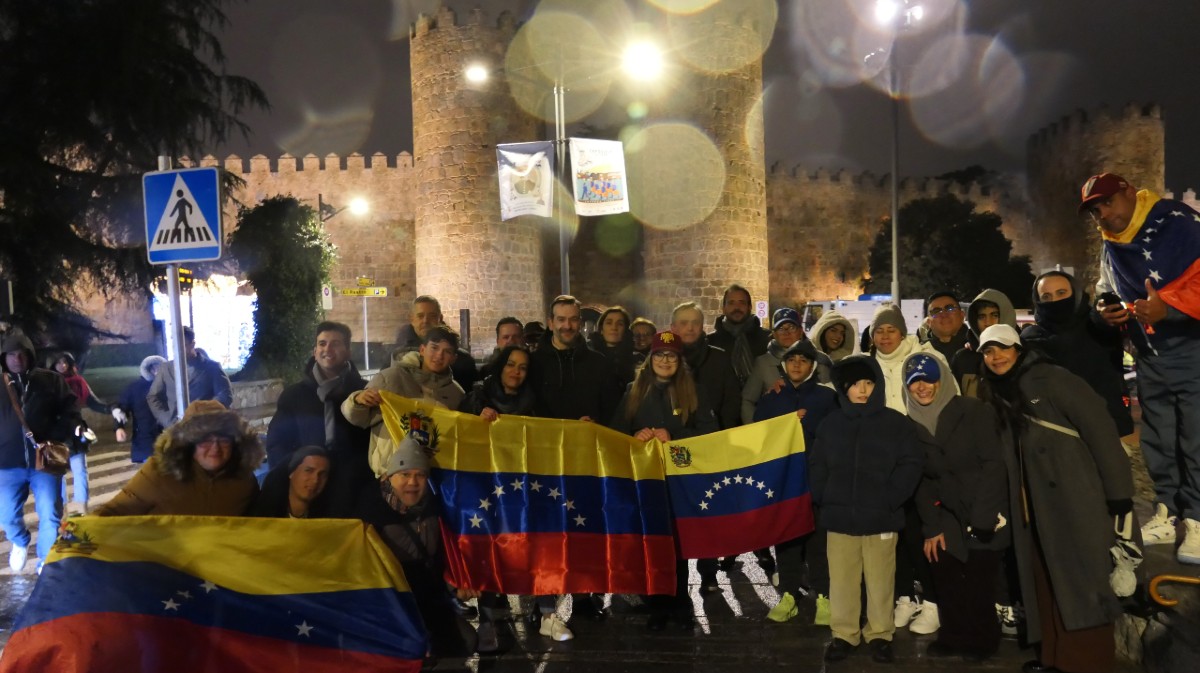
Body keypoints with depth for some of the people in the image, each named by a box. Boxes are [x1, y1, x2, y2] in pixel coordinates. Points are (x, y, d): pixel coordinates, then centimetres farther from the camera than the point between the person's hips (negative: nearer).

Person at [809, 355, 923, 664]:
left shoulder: (897, 423, 0)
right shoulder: (831, 423, 6)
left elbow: (909, 467, -2)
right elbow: (817, 465, 9)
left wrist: (889, 501, -11)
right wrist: (824, 500, -3)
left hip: (881, 518, -1)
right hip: (839, 517, 2)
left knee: (880, 581, 7)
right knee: (841, 581, 8)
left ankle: (879, 635, 22)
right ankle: (844, 634, 20)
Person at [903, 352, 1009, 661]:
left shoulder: (974, 411, -9)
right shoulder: (912, 425, 4)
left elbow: (994, 464, -13)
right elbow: (921, 481, 5)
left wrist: (982, 517, -19)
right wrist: (932, 527, -2)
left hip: (986, 512, -4)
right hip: (951, 514, 4)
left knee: (980, 576, -7)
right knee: (942, 565, -4)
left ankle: (980, 639, 16)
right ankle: (956, 636, 16)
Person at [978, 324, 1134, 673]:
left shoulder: (1051, 378, -8)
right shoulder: (997, 396, 13)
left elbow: (1099, 429, -12)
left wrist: (1118, 490, -14)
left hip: (1076, 498, -7)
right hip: (1034, 505, 7)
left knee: (1082, 579, -3)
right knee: (1047, 581, 12)